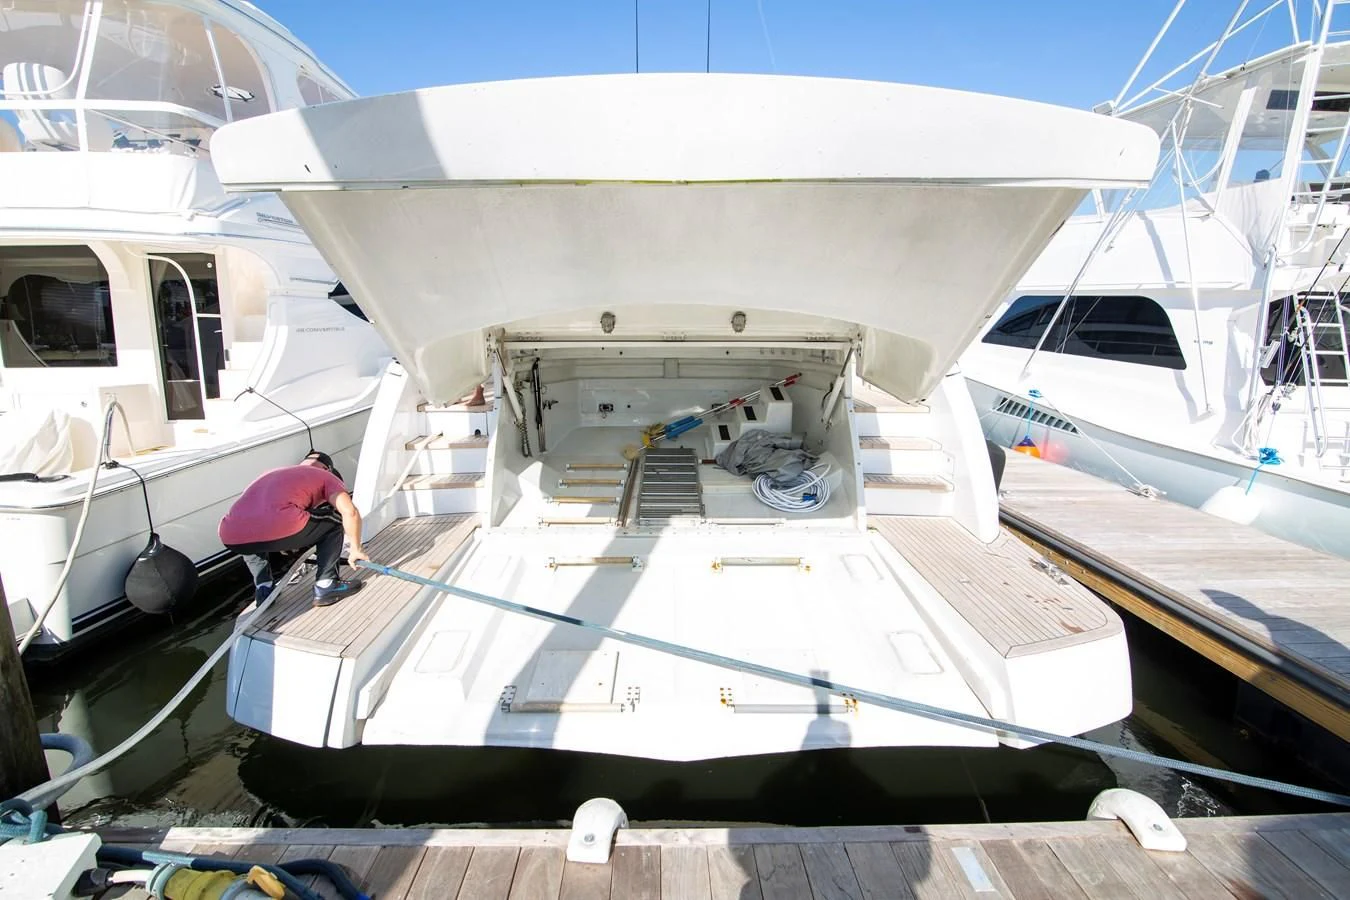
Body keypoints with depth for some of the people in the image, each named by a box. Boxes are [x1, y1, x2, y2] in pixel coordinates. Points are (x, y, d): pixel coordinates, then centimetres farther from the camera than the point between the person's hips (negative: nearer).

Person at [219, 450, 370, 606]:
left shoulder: (273, 474, 39)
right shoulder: (326, 477, 21)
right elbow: (350, 512, 2)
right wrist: (355, 549, 16)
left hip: (232, 539, 6)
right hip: (279, 530, -6)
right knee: (334, 520, 20)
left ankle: (263, 590, 29)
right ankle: (325, 587, 17)